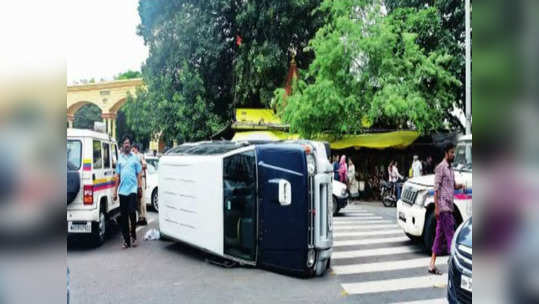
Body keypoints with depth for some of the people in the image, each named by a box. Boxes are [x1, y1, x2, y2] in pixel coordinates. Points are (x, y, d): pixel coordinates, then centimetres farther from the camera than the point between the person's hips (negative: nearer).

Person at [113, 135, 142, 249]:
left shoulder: (135, 158, 5)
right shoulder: (120, 158, 12)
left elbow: (139, 174, 5)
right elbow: (117, 176, 13)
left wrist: (140, 186, -6)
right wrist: (115, 191, 9)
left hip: (132, 189, -3)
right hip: (122, 191, 3)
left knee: (132, 212, -11)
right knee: (123, 216, 5)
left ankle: (133, 236, 9)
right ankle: (126, 240, 13)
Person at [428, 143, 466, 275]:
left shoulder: (450, 168, 18)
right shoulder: (441, 167, -9)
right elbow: (436, 188, -14)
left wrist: (460, 185, 3)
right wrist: (436, 207, -19)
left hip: (448, 207, 9)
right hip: (443, 207, -9)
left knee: (440, 235, 10)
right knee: (450, 234, -7)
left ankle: (432, 265, 16)